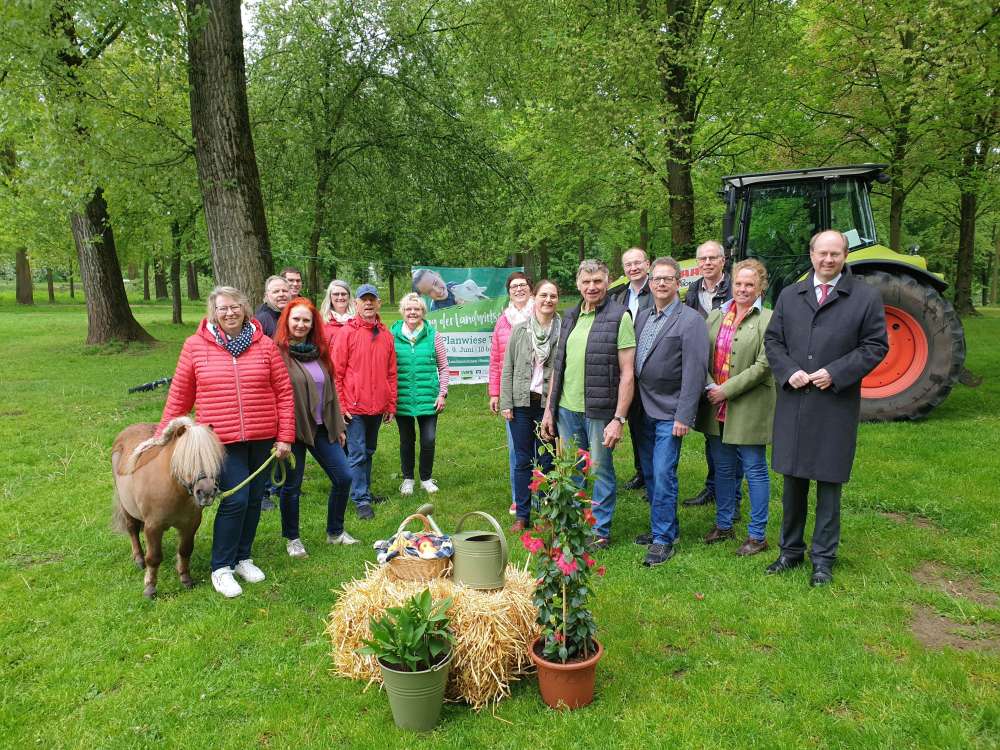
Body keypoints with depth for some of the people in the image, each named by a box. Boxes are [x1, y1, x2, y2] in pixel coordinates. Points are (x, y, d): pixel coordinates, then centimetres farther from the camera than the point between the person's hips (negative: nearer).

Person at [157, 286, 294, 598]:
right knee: (235, 499, -8)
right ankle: (221, 568, 10)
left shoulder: (264, 345, 2)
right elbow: (179, 396, 7)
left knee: (254, 499, 12)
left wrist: (285, 437, 0)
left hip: (262, 438, 3)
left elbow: (283, 393, 3)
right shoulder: (195, 346, 0)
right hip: (221, 440, -3)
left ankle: (243, 557, 32)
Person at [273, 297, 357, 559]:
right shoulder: (278, 352, -9)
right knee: (292, 486, 6)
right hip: (293, 429, -6)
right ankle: (292, 539, 26)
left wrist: (338, 426, 15)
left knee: (344, 477, 6)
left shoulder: (318, 351, 9)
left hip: (321, 428, 6)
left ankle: (335, 532, 25)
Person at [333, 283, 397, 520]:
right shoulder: (347, 332, -6)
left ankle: (365, 491, 29)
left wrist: (391, 405, 8)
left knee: (369, 451, 17)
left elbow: (391, 373, 9)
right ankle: (361, 500, 4)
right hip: (354, 407, -5)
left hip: (378, 407, 5)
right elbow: (336, 372, -6)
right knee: (357, 454, -2)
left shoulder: (385, 334, 6)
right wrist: (340, 406, -9)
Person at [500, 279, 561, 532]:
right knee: (522, 460, 7)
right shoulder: (519, 330, 3)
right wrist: (506, 403, 0)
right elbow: (508, 369, 5)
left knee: (546, 461, 7)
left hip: (549, 404, -1)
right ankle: (522, 515, 17)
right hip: (522, 403, 2)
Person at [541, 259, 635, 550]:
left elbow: (627, 373, -11)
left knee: (600, 471, 7)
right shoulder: (570, 318, 11)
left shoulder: (619, 317, -8)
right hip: (566, 409, 6)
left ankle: (600, 532, 23)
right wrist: (549, 409, 12)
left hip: (600, 411, -5)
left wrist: (619, 418, -15)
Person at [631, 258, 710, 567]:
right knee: (649, 474, 14)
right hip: (644, 410, 7)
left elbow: (694, 372, -13)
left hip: (669, 413, -7)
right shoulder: (642, 316, 11)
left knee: (663, 475, -6)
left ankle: (663, 539, 7)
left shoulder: (691, 320, -9)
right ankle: (663, 527, 29)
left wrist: (684, 417, -17)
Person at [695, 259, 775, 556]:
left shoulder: (767, 320, -9)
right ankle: (723, 524, 31)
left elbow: (763, 366, -15)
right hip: (717, 407, 6)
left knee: (754, 470, 4)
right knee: (723, 469, 16)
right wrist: (709, 387, -8)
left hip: (749, 408, -5)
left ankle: (757, 535, 15)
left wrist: (726, 390, -16)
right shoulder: (716, 315, 9)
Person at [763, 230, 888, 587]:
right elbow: (772, 339, 11)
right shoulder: (789, 295, 10)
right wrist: (789, 372, -7)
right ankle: (791, 550, 26)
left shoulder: (866, 297, 0)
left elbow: (876, 345, -2)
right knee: (793, 482, 11)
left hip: (836, 405, -3)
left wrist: (835, 373, -13)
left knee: (828, 484, 5)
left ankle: (823, 559, 19)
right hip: (793, 402, 3)